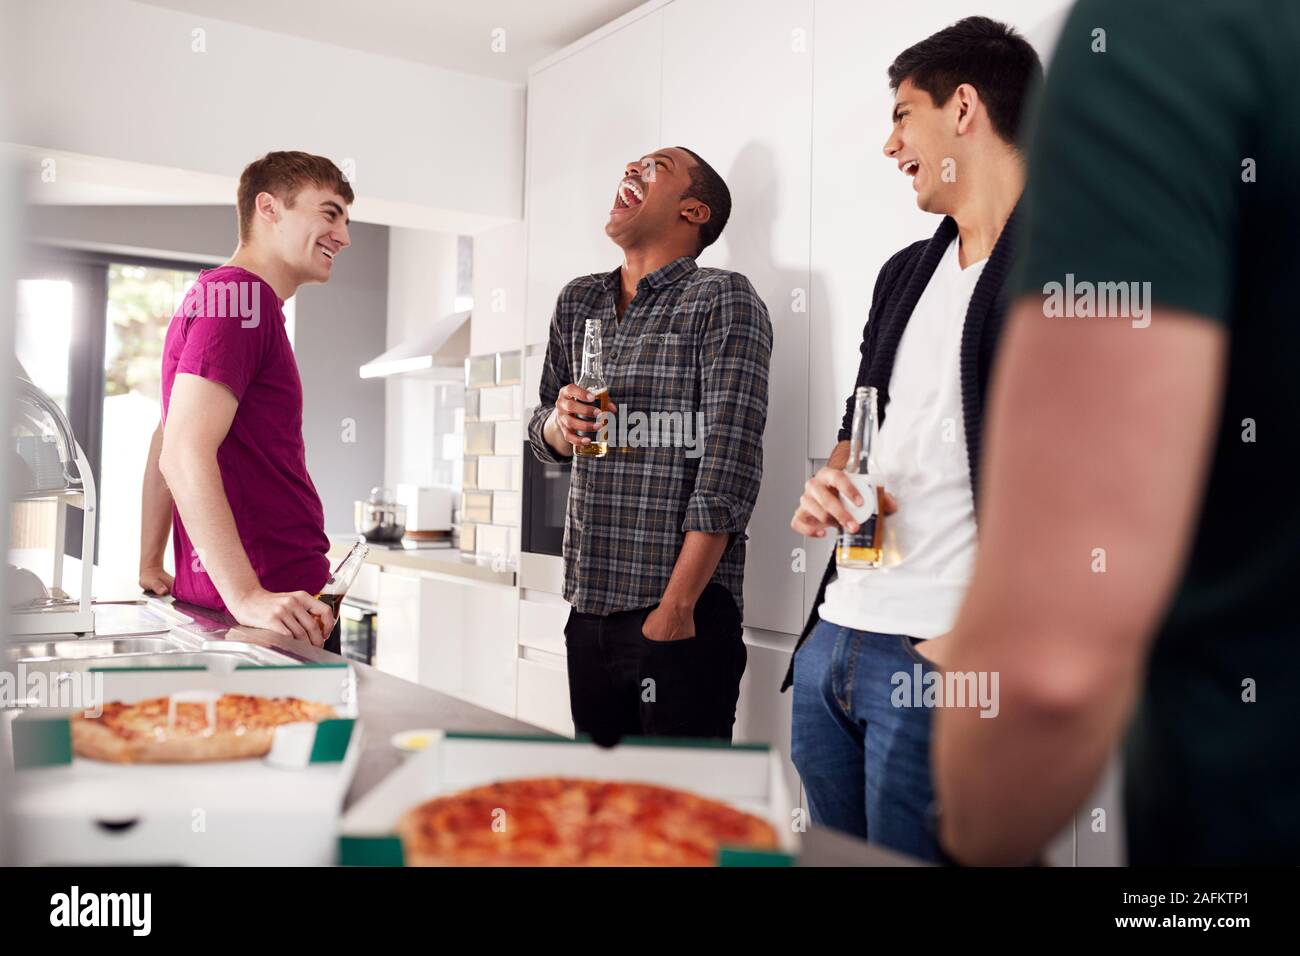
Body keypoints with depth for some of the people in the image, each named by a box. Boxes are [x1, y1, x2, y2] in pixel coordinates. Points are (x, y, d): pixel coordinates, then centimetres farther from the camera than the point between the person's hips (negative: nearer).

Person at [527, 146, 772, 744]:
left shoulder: (722, 300, -7)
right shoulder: (578, 302, 14)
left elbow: (729, 466, -15)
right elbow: (543, 436, 20)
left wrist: (675, 606, -18)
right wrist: (560, 421, -5)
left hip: (684, 614, -6)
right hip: (587, 608, 6)